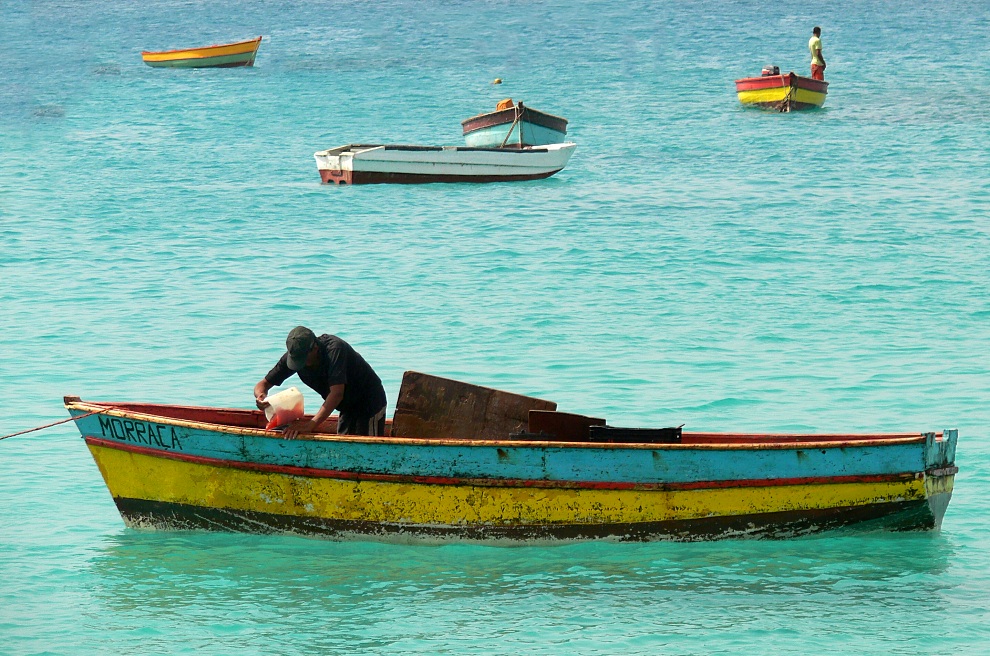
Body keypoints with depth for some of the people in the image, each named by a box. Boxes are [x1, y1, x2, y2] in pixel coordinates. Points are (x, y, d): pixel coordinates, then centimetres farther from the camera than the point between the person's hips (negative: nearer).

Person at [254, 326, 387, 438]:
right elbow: (264, 384, -9)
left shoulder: (334, 348, -34)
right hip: (348, 408, 7)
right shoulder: (294, 355, -14)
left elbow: (337, 393, -42)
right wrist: (260, 396, -36)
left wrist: (312, 423, -51)